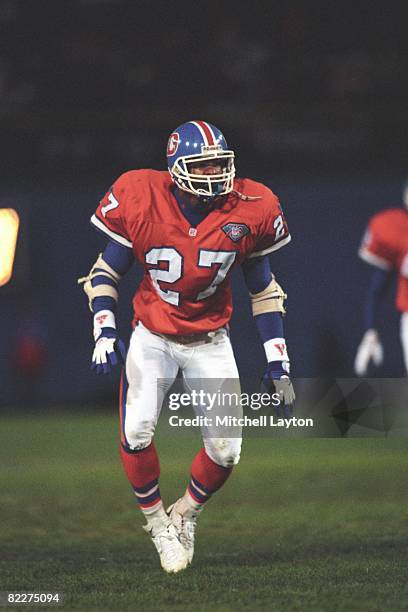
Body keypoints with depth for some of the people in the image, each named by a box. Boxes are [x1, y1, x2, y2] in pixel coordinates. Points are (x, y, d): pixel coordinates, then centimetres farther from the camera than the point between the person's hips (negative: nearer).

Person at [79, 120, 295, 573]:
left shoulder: (248, 210, -11)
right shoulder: (140, 201, -16)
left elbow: (262, 289, 2)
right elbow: (105, 272, -3)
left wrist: (278, 362, 1)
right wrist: (104, 332, -16)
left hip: (209, 341, 1)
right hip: (152, 336, -1)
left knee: (225, 448, -8)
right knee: (136, 433, -20)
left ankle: (185, 516, 23)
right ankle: (156, 522, 7)